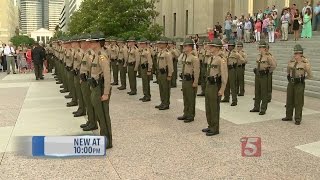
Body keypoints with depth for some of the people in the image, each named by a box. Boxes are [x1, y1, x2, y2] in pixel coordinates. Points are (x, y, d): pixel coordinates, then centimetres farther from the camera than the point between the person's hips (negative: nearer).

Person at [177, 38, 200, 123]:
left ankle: (191, 116, 13)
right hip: (184, 79, 9)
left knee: (191, 99, 2)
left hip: (190, 80, -9)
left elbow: (197, 71, -18)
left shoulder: (194, 58, -17)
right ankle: (186, 114, 29)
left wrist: (195, 83, -19)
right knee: (185, 98, 17)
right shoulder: (184, 56, 10)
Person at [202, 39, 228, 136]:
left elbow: (224, 75, -18)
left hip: (216, 85, -9)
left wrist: (222, 89, -20)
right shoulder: (211, 58, 12)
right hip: (209, 84, 9)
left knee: (214, 108, -1)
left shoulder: (221, 59, -16)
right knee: (208, 107, 15)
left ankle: (215, 129, 10)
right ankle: (211, 126, 28)